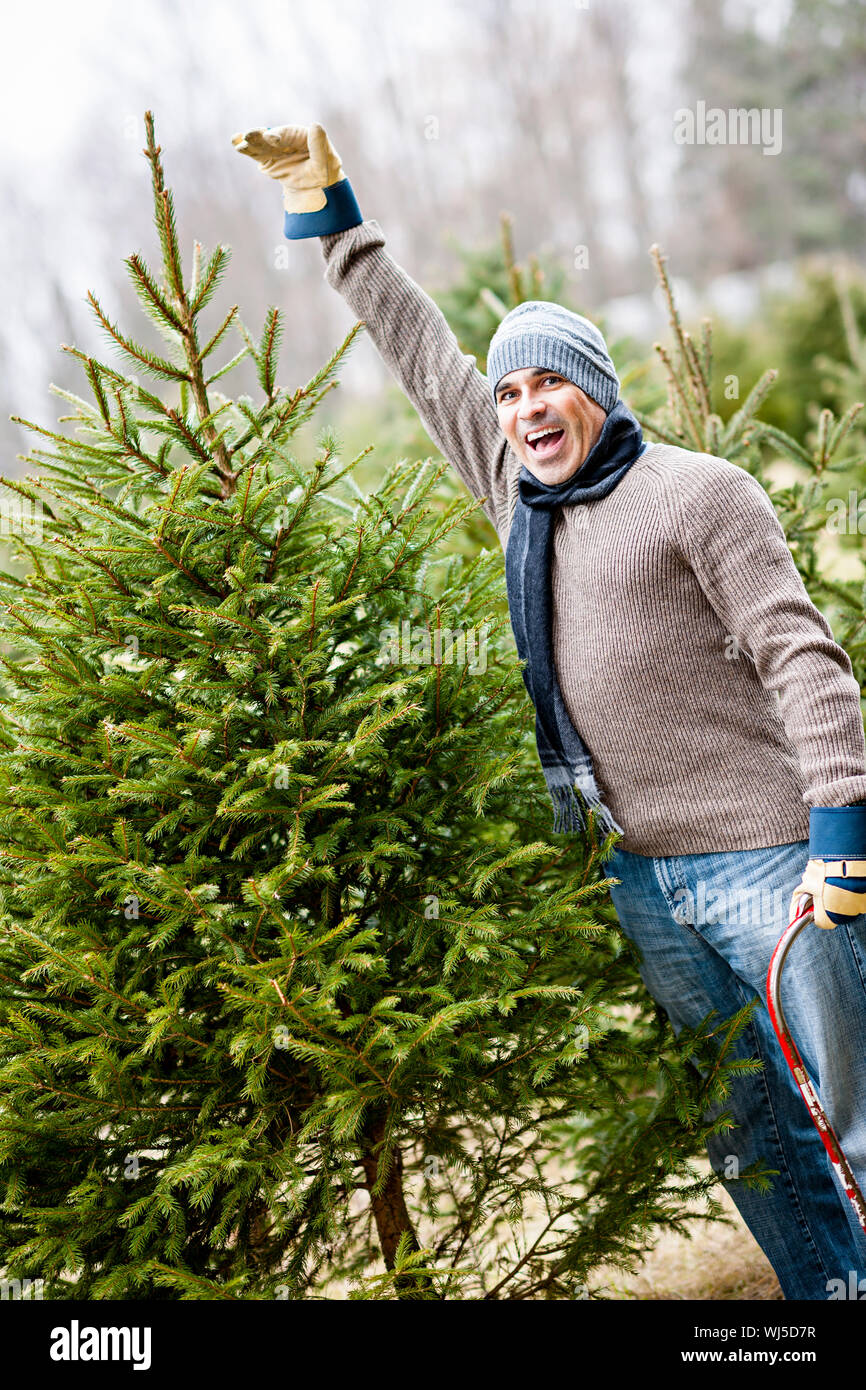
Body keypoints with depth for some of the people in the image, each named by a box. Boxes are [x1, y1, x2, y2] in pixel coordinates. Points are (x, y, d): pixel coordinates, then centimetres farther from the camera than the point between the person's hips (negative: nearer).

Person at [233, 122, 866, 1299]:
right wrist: (325, 207, 23)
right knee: (749, 1138, 14)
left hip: (765, 860, -6)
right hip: (645, 882, 6)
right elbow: (424, 354, 19)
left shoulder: (697, 493, -7)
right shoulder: (518, 493, 11)